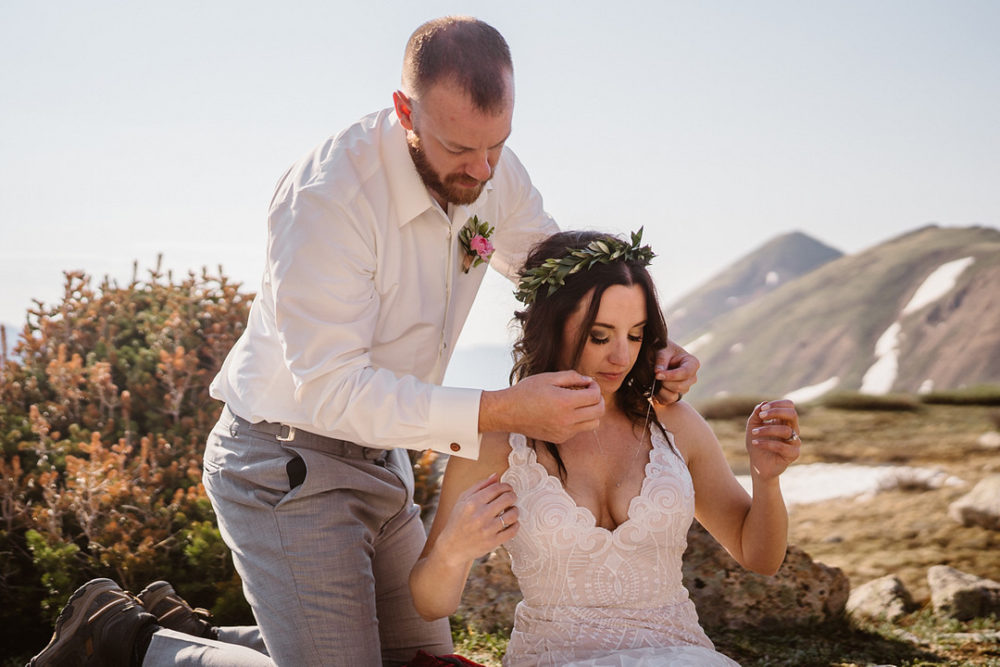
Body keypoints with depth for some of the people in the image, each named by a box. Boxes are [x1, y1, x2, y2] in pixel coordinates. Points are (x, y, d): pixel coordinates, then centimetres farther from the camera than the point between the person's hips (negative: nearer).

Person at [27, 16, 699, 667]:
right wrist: (499, 412, -37)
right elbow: (328, 387, -31)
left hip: (379, 458, 8)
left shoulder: (493, 171, -4)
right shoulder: (328, 195, -28)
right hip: (288, 464, -8)